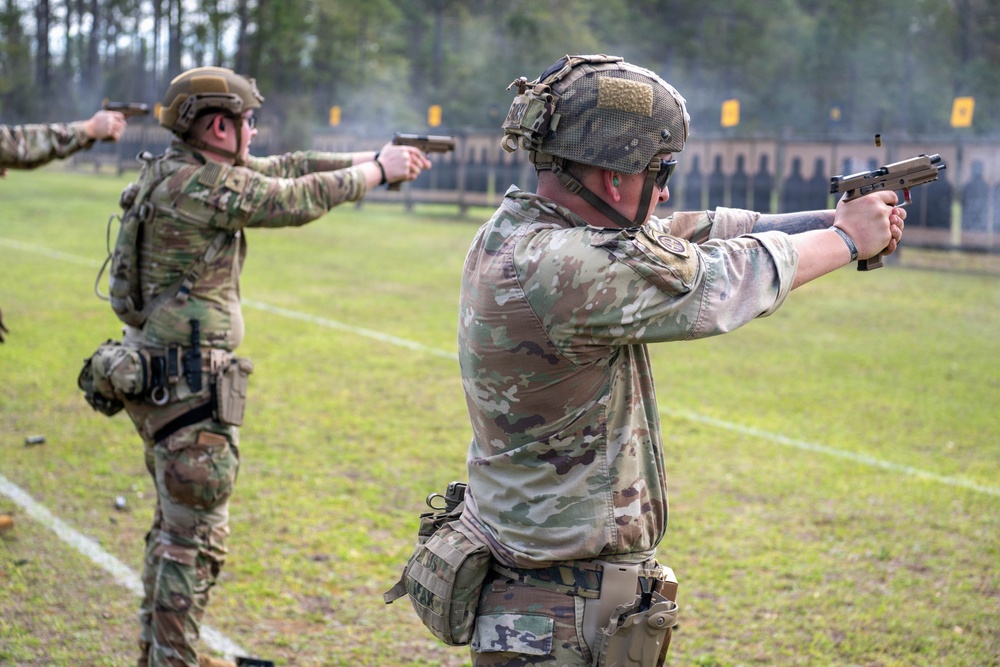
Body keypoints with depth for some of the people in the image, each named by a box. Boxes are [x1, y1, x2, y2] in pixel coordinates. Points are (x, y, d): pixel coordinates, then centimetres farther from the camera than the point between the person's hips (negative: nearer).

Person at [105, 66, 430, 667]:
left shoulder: (186, 168, 9)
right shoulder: (198, 184, -20)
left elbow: (286, 167, 12)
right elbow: (298, 200, -20)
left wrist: (371, 159, 4)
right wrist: (378, 171, -7)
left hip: (160, 377, 11)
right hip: (189, 387, -11)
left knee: (175, 525, 21)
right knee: (198, 538, -3)